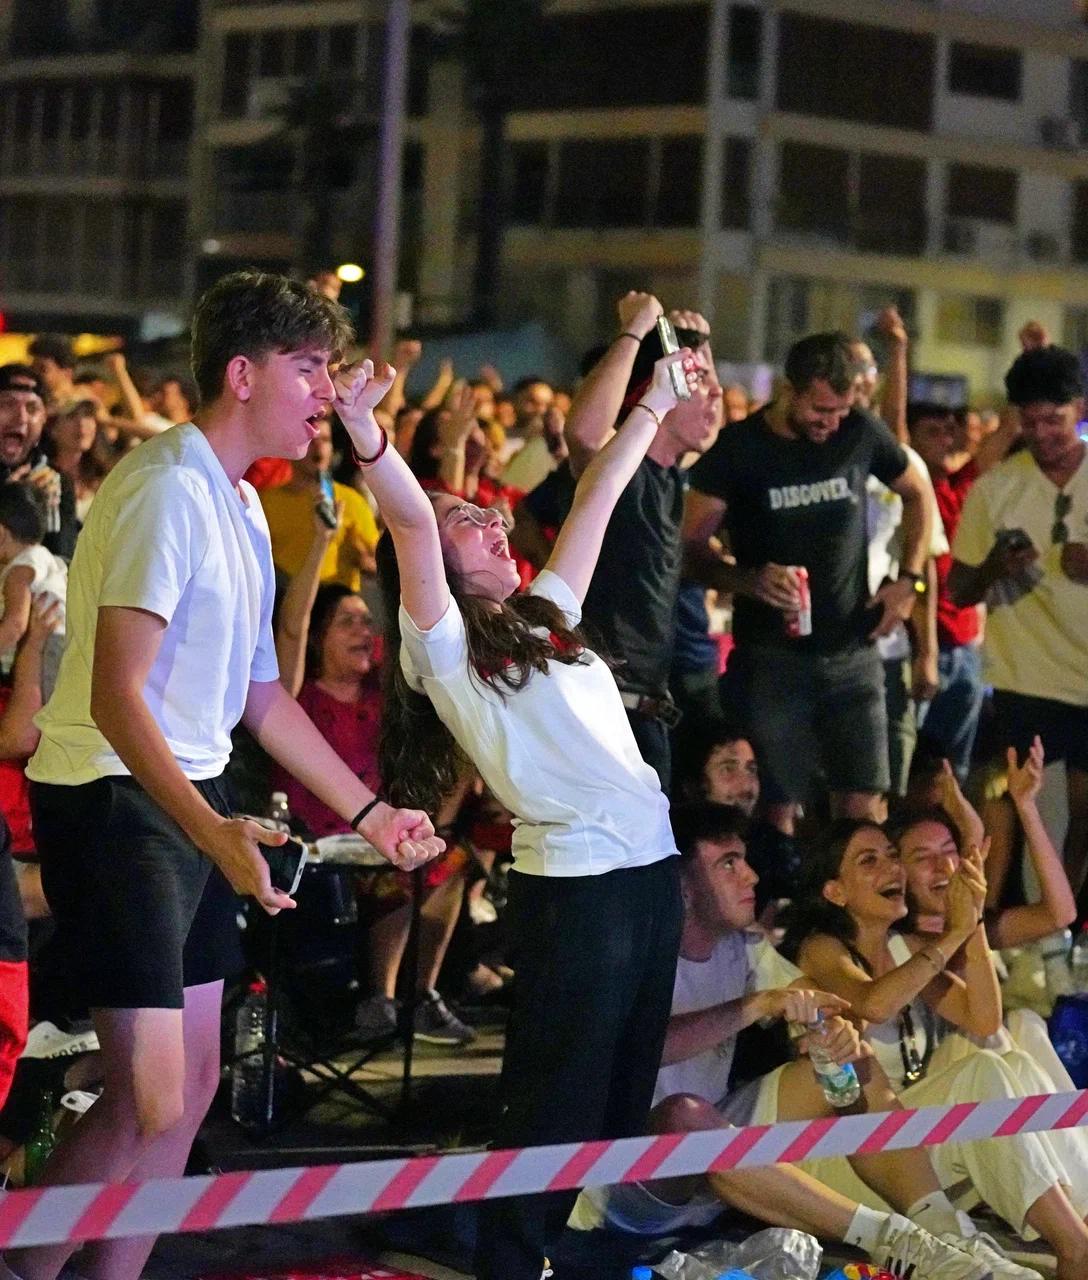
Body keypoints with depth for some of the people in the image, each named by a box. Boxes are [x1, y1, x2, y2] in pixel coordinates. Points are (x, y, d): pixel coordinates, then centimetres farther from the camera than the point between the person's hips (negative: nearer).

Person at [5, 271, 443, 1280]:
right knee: (151, 1099, -15)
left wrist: (369, 812, 22)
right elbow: (116, 696, -25)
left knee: (193, 1083, 12)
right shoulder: (167, 489, -18)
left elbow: (258, 691, 21)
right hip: (112, 794, -10)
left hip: (193, 794, 10)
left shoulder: (239, 502, 13)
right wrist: (214, 832, -37)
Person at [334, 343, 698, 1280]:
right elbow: (410, 523, -18)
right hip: (572, 879, -8)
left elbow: (597, 499, 27)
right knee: (556, 1108, -4)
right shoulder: (439, 642, -2)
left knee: (624, 1103, 13)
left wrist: (654, 405, 31)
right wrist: (363, 430, -32)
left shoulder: (545, 619, 20)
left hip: (652, 864, 8)